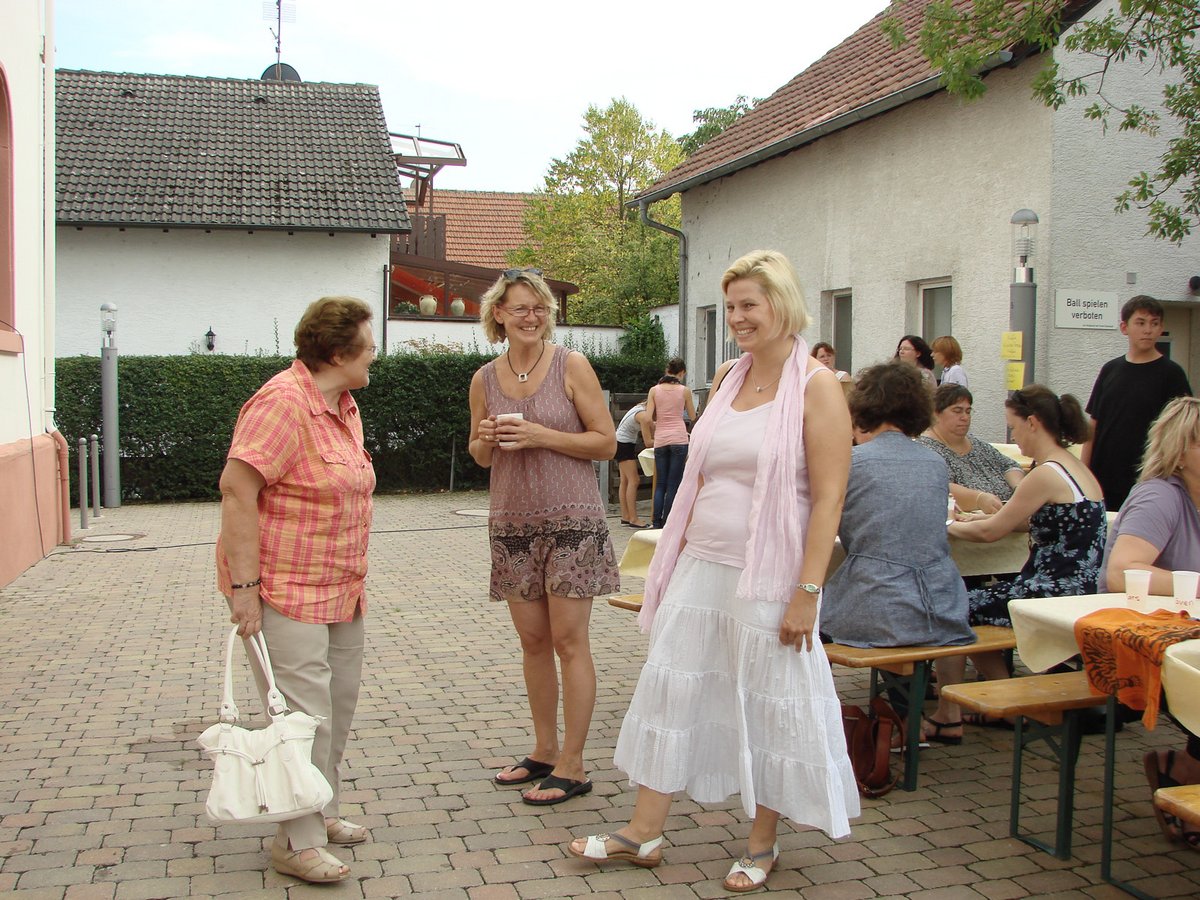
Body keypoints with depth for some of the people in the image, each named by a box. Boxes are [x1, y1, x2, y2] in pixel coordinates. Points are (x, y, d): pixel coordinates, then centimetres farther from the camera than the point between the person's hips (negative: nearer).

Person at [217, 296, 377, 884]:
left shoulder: (343, 405, 11)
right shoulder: (283, 403, -18)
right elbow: (236, 489, -23)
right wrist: (243, 586, -26)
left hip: (340, 590, 9)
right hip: (285, 592, -9)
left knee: (338, 707, 15)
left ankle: (320, 813, 31)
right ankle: (296, 843, 6)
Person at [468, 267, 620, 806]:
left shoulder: (571, 366, -4)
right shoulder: (484, 380, 8)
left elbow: (606, 443, -5)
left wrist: (542, 436, -16)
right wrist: (485, 439, -5)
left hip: (571, 518, -4)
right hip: (512, 520, 5)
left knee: (569, 641, -3)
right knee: (532, 641, 11)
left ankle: (572, 766, 6)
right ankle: (545, 752, 24)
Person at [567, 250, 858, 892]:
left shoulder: (816, 386, -10)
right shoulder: (727, 379, 10)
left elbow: (828, 498, -14)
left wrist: (807, 592, -18)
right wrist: (674, 557, 14)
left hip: (767, 577, -6)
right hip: (700, 568, 7)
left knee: (770, 707, 7)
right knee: (671, 688, 9)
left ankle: (762, 844, 25)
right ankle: (644, 832, 21)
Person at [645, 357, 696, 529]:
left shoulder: (654, 390, 3)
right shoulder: (684, 391, 1)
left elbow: (648, 418, -2)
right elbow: (692, 417, 10)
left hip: (660, 440, 2)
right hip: (679, 439, -2)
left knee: (660, 484, 10)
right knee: (674, 484, 2)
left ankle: (657, 524, 3)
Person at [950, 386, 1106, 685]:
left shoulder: (1047, 475, -18)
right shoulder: (1076, 467, 10)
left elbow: (990, 532, -11)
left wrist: (949, 527, 6)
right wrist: (990, 516, 18)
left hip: (1058, 598, -10)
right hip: (1082, 592, 10)